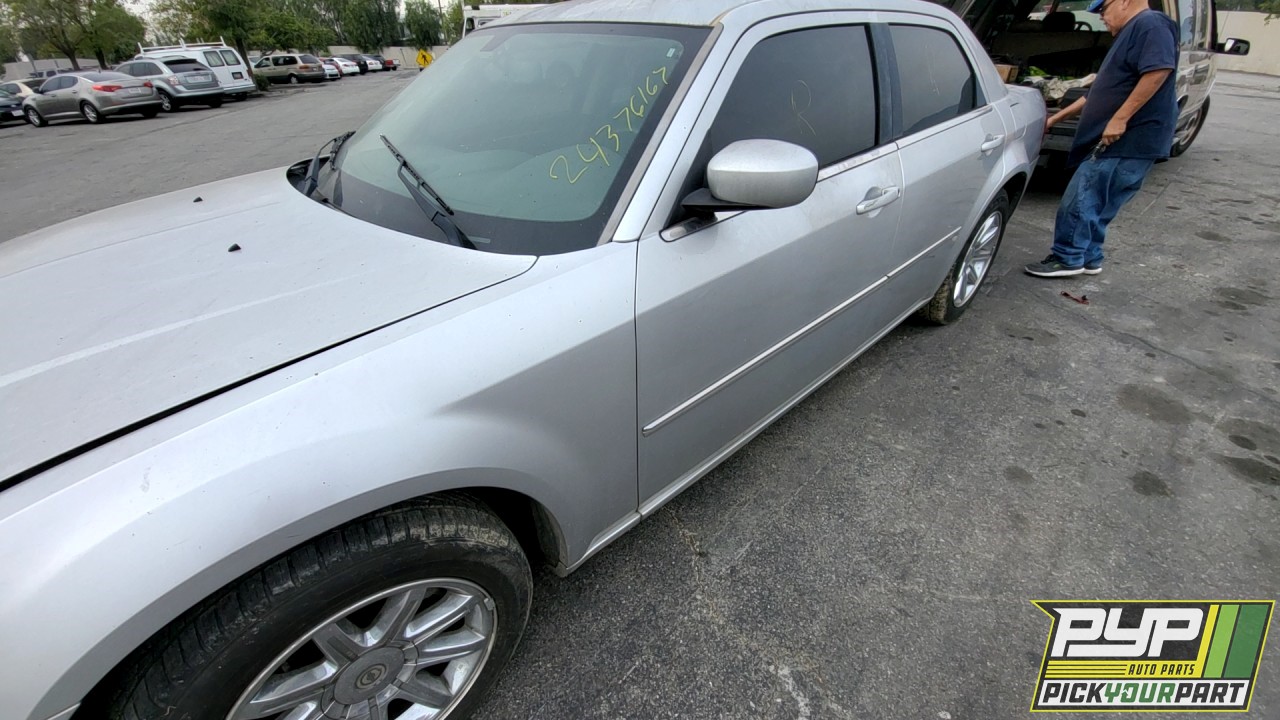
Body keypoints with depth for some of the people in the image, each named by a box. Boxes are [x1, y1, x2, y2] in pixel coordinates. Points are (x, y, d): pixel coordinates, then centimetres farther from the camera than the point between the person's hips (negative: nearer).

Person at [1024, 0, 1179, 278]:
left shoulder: (1150, 24, -9)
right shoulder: (1129, 34, 24)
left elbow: (1159, 71, -25)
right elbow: (1099, 93, 27)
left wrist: (1120, 119, -26)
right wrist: (1055, 119, 27)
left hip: (1128, 139, -10)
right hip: (1115, 140, 10)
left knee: (1081, 200, -6)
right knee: (1093, 203, 14)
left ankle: (1067, 258, 3)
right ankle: (1087, 258, 22)